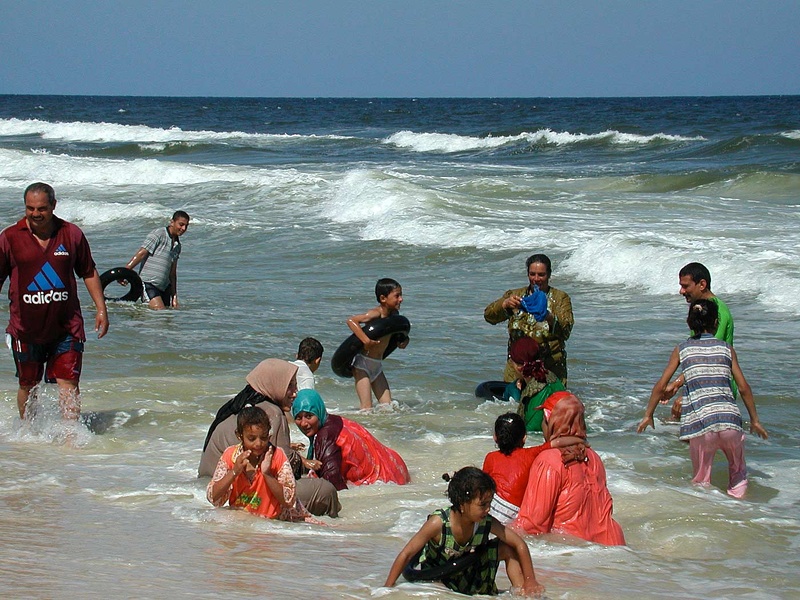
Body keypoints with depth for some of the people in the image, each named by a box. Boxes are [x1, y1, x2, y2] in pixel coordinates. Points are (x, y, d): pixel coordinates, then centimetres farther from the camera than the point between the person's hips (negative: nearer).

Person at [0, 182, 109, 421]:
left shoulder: (72, 234, 3)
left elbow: (89, 273, 13)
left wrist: (101, 309, 9)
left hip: (66, 326, 0)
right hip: (25, 327, 0)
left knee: (69, 382, -8)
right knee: (27, 385, 12)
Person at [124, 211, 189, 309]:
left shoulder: (177, 245, 17)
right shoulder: (158, 234, -7)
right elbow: (141, 254, -12)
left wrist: (174, 297, 19)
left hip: (164, 286, 8)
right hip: (148, 283, -8)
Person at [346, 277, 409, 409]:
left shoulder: (394, 313, 3)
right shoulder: (376, 313, -21)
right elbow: (351, 321, -34)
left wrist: (405, 339, 7)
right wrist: (365, 340, -37)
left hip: (377, 365, 8)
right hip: (362, 363, -8)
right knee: (367, 409, -11)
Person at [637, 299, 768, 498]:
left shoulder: (682, 349, 11)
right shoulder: (726, 348, 12)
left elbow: (660, 386, 8)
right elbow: (743, 388, 11)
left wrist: (648, 415, 19)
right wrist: (754, 420, 20)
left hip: (699, 420, -1)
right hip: (729, 417, 1)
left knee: (701, 480, 14)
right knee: (738, 473, 23)